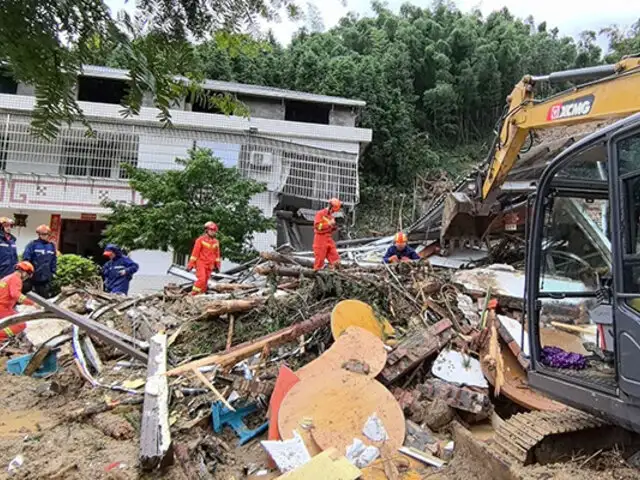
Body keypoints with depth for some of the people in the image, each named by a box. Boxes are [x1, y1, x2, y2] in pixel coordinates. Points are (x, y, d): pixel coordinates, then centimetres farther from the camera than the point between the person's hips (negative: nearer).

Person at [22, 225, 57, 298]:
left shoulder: (52, 246, 9)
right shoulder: (32, 244, -5)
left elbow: (54, 261, 14)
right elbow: (25, 259, -9)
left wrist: (53, 272, 11)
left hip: (46, 278, 4)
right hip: (33, 276, -3)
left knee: (45, 297, 9)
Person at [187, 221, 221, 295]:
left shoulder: (216, 242, 10)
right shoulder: (200, 240, -5)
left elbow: (217, 254, 18)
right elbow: (195, 253, -5)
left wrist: (217, 265, 16)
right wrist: (190, 264, -6)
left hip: (209, 266, 5)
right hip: (201, 263, -5)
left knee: (205, 282, 5)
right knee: (201, 279, -20)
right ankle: (193, 294, -12)